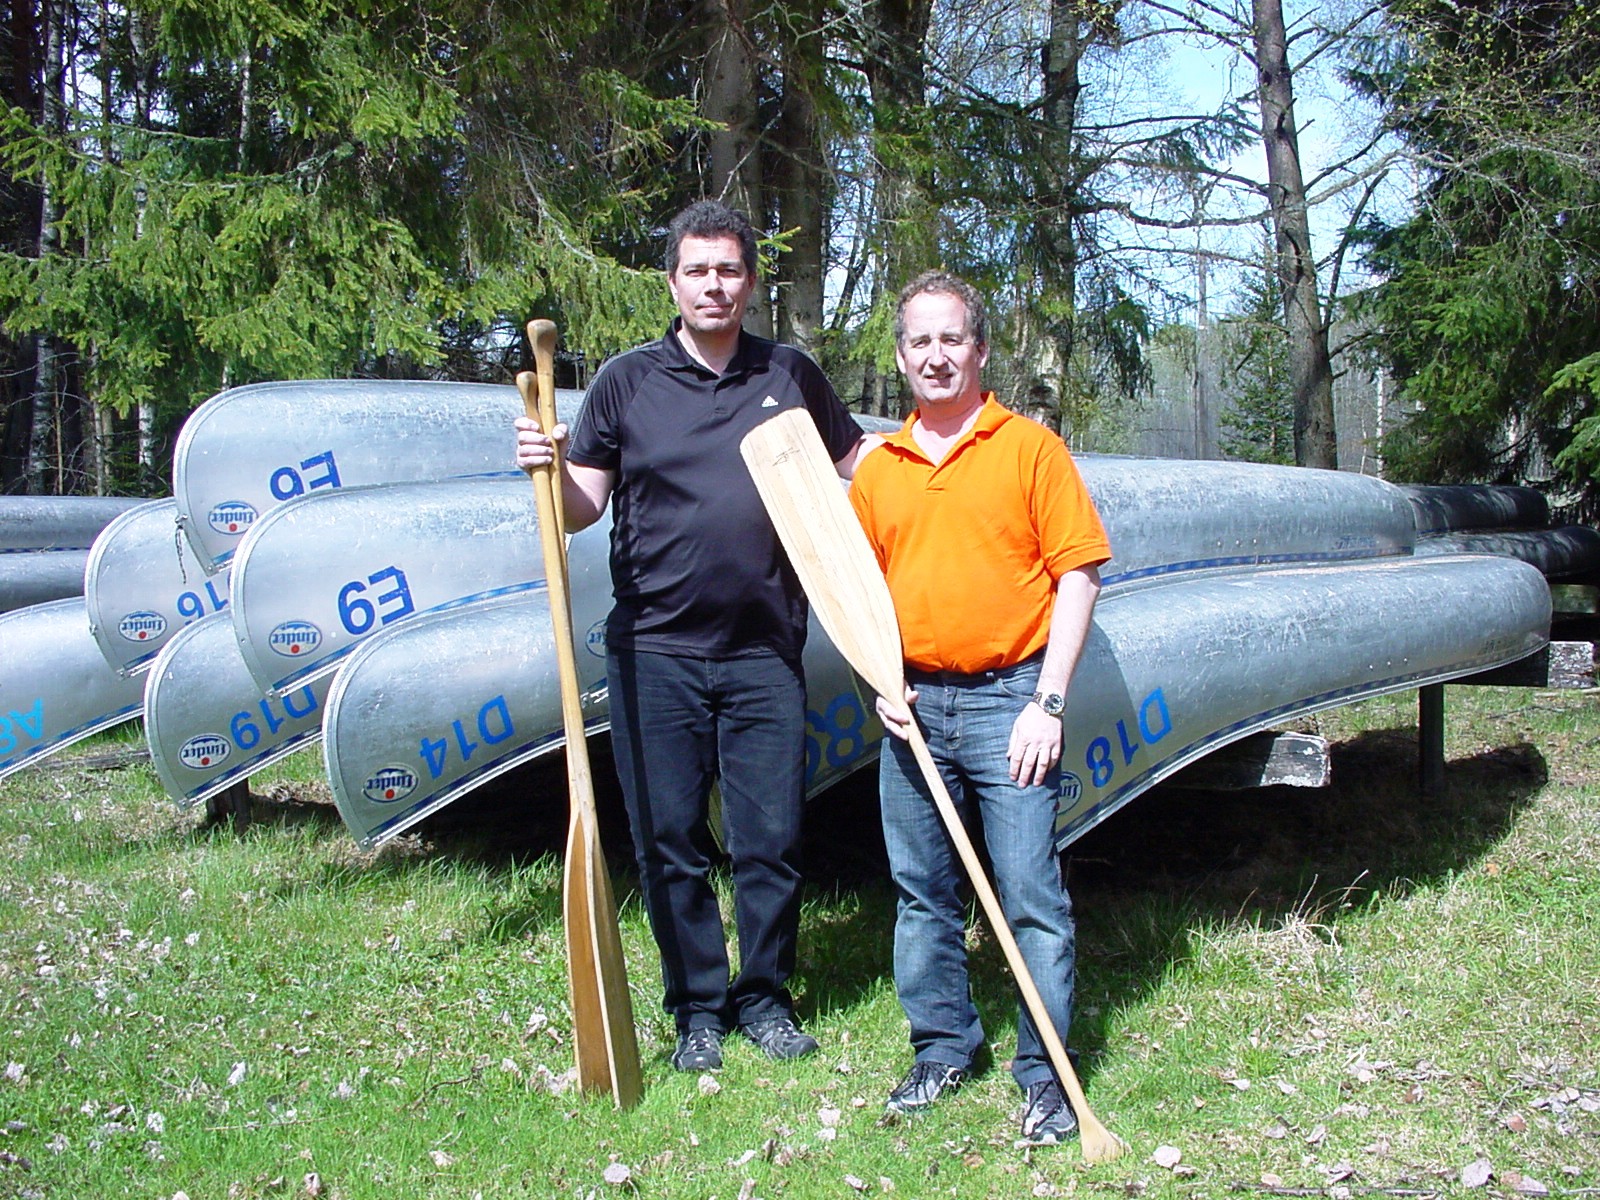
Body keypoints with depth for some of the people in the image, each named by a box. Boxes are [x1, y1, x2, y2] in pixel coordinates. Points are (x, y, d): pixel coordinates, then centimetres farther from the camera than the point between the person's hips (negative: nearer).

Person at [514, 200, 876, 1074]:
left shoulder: (791, 376, 9)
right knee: (668, 842, 5)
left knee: (771, 839, 4)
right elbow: (585, 507, 3)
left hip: (764, 651, 1)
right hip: (655, 651, -1)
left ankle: (765, 997, 23)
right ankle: (697, 1008, 20)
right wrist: (546, 470, -17)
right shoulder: (627, 382, 5)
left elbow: (858, 462, 20)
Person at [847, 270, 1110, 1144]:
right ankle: (942, 1048, 27)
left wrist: (1048, 703, -10)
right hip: (913, 708, 4)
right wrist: (882, 680, 1)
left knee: (1030, 896, -2)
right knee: (921, 893, 11)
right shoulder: (876, 469, 11)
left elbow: (1077, 575, -4)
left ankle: (1045, 1075, 9)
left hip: (1008, 701, -4)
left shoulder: (1030, 449, -1)